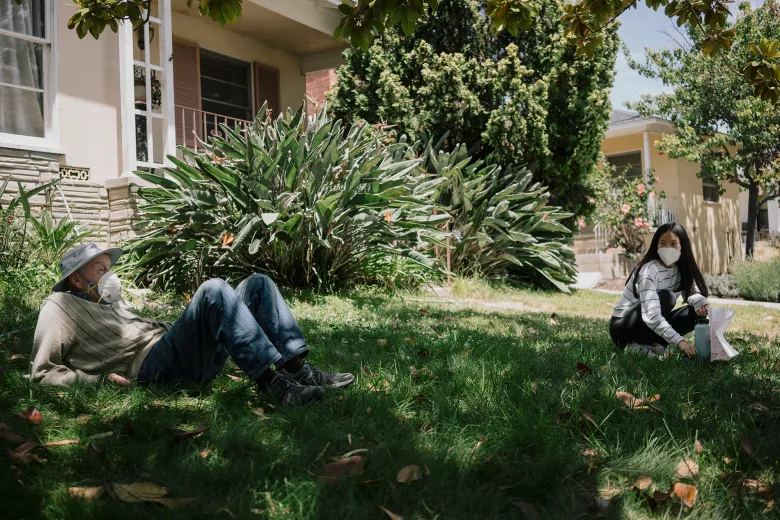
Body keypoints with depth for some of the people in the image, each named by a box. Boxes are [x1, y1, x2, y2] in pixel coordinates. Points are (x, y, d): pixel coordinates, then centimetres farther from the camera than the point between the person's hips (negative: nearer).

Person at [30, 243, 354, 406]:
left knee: (258, 283, -2)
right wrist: (99, 379, -9)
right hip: (151, 365, -9)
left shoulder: (108, 300, 34)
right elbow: (42, 373, 2)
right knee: (214, 290, -30)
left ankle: (298, 369, -21)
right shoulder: (59, 308, 11)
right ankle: (270, 381, -37)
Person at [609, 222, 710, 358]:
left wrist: (701, 302, -30)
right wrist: (678, 341, -43)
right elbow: (651, 315, -35)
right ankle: (638, 346, -17)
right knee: (666, 297, -28)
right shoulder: (649, 270, -25)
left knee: (695, 312, -10)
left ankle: (654, 344, -9)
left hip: (653, 327, 7)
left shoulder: (681, 268, -2)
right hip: (623, 327, -7)